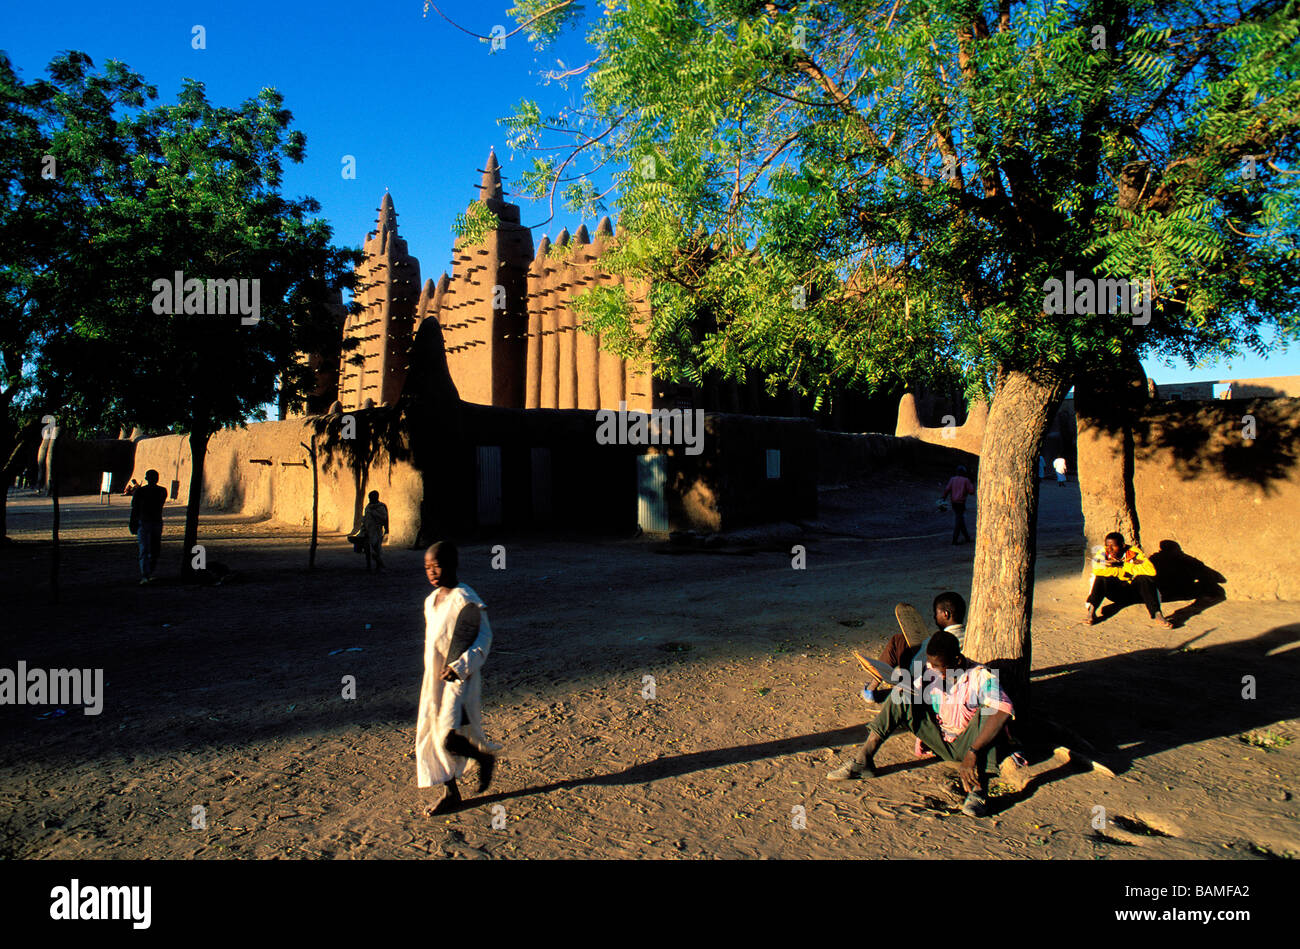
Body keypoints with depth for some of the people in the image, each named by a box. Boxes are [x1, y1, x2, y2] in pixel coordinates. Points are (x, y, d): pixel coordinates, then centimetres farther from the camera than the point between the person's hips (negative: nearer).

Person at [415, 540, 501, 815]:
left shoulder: (465, 600, -15)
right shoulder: (431, 601, 10)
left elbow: (484, 638, -15)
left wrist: (460, 667, -23)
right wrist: (431, 677, 20)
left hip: (459, 680, -8)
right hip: (434, 680, 8)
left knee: (449, 739, -15)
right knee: (431, 736, 11)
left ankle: (486, 756, 16)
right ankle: (451, 794, 26)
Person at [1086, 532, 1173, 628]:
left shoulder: (1134, 552, -15)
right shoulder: (1103, 552, -13)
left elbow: (1151, 570, -31)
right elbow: (1097, 569, -33)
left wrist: (1123, 565, -26)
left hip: (1133, 592, 0)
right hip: (1114, 593, 0)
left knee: (1145, 578, -29)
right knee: (1100, 578, -28)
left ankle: (1156, 614, -36)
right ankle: (1091, 612, -37)